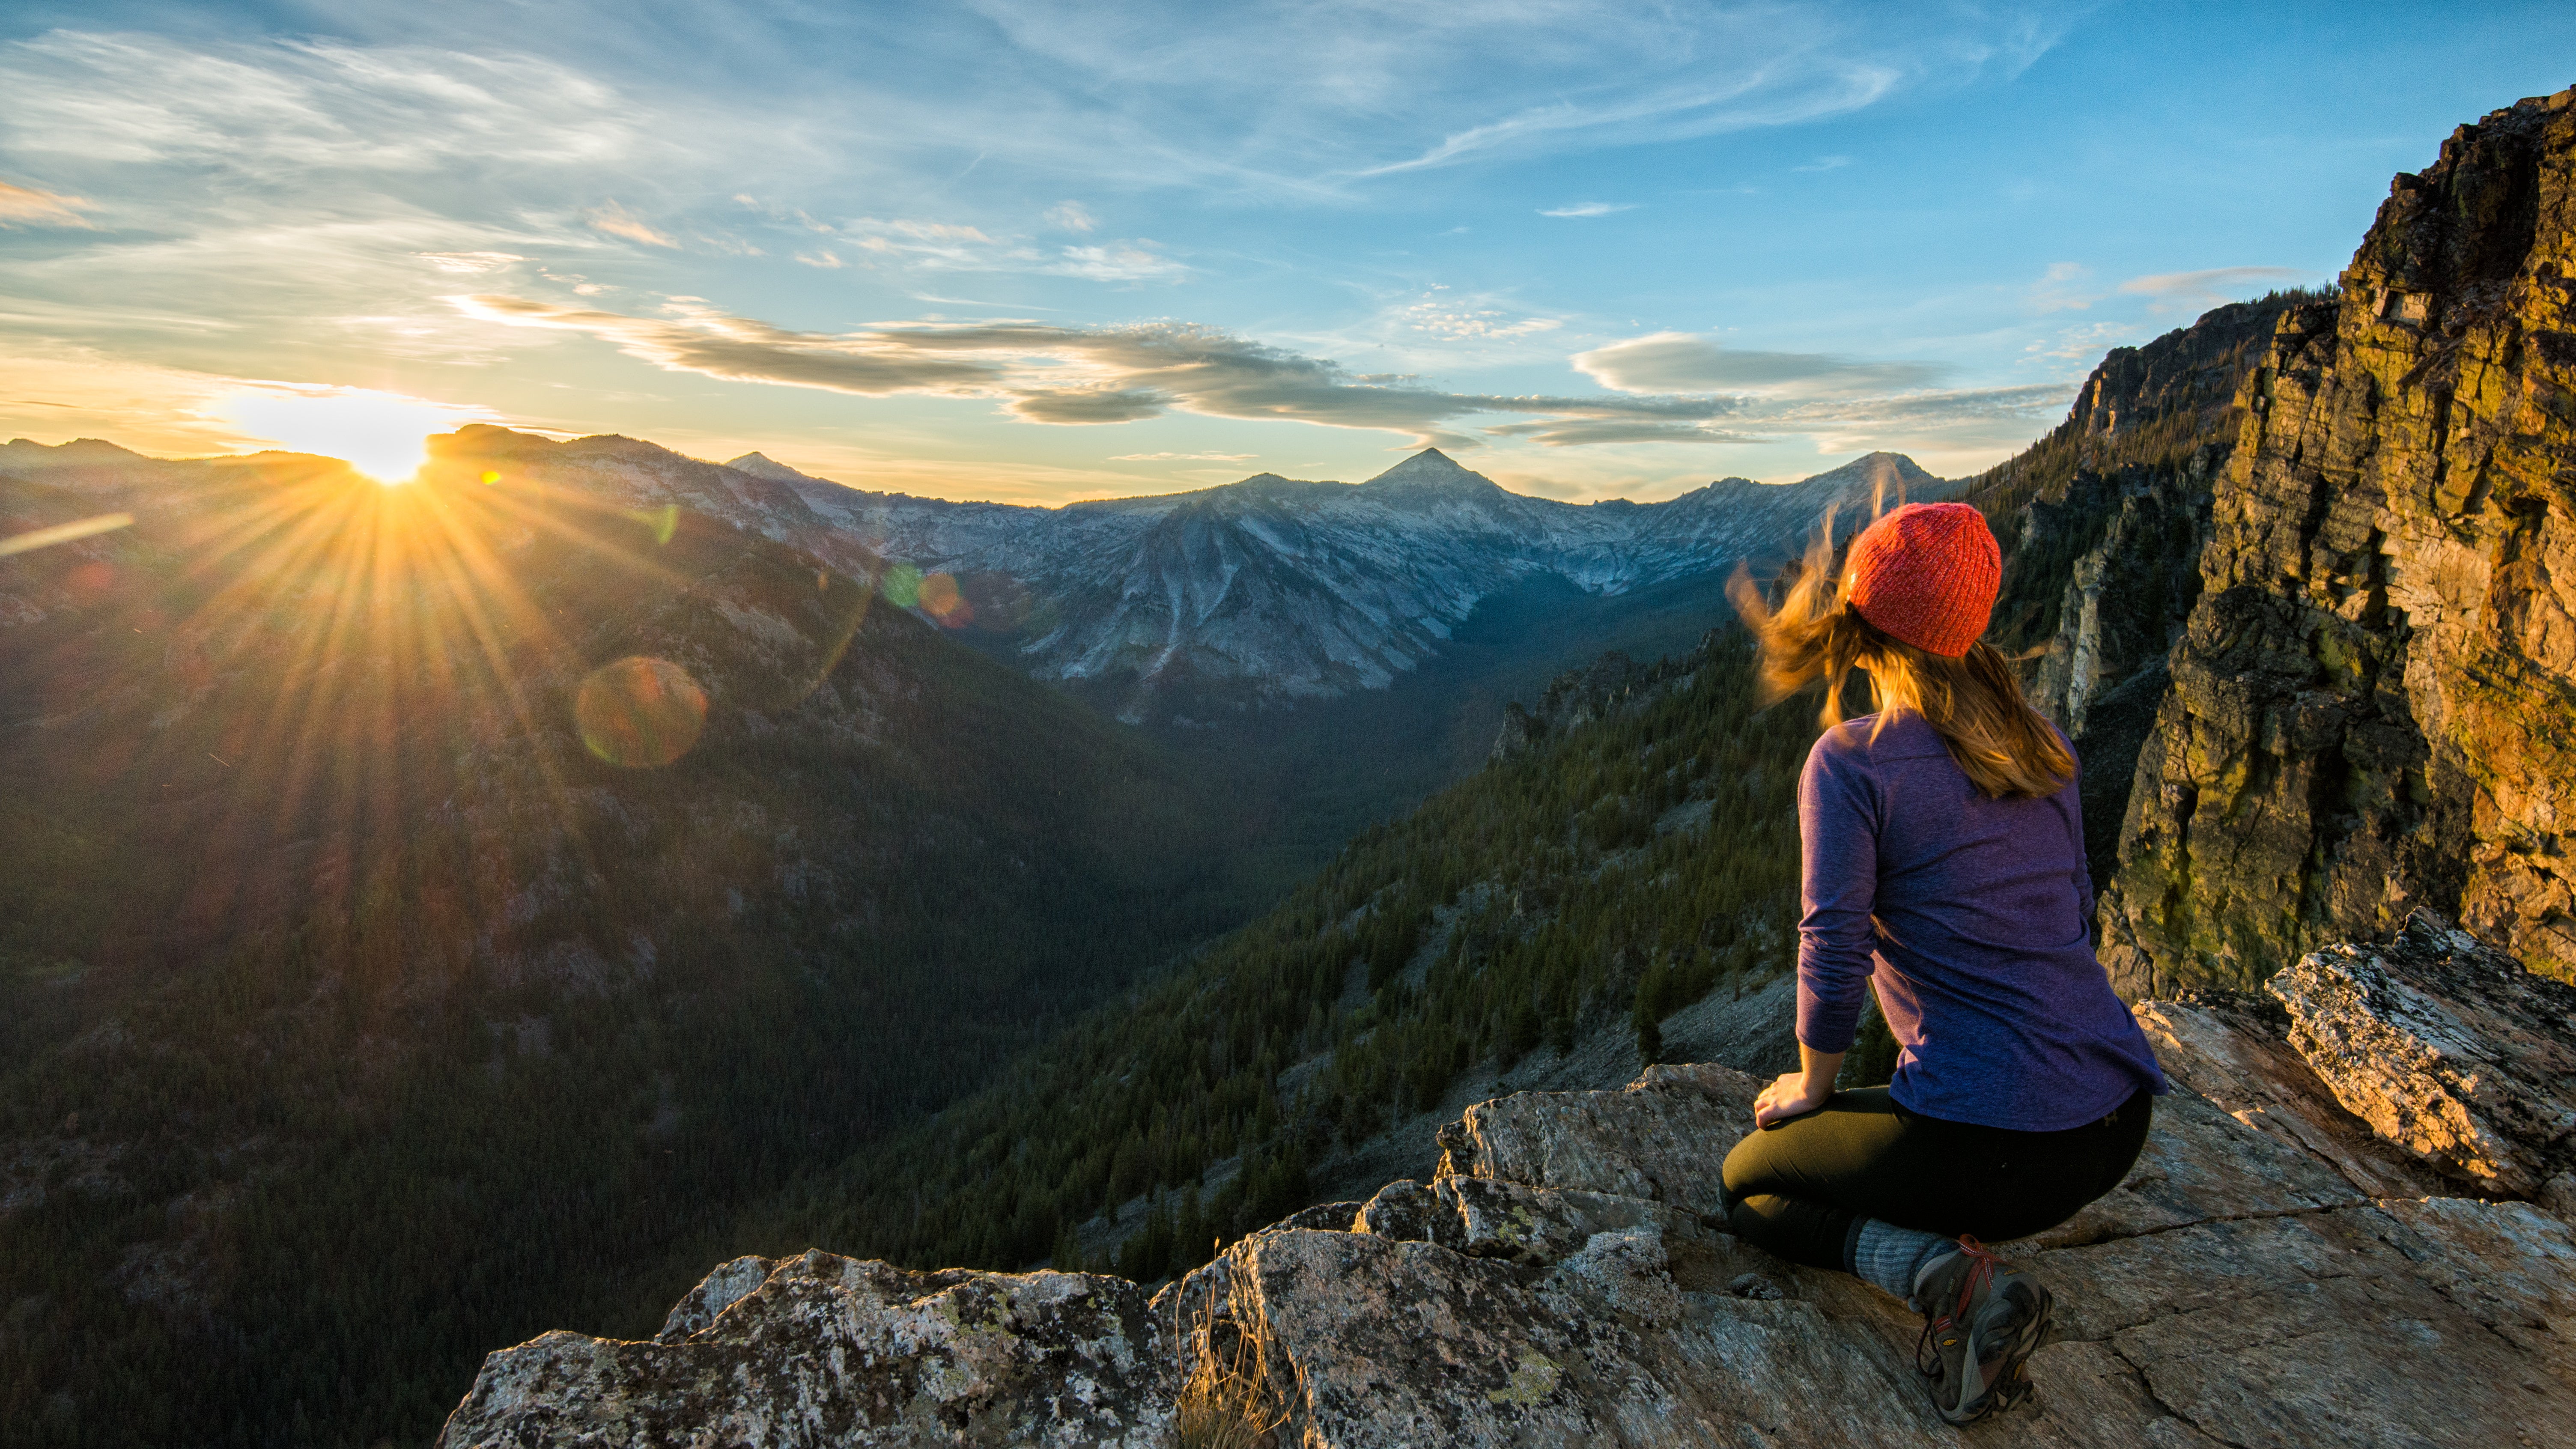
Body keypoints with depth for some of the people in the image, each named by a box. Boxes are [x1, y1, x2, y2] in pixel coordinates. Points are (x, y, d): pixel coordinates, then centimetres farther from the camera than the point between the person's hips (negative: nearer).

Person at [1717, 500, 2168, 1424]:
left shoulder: (1851, 760, -13)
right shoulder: (2042, 744, 7)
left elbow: (1834, 951, -15)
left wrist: (1810, 1088, 4)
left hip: (1993, 1140, -7)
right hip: (2120, 1121, 7)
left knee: (1748, 1186, 18)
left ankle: (1937, 1269, -5)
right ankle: (1962, 1238, 8)